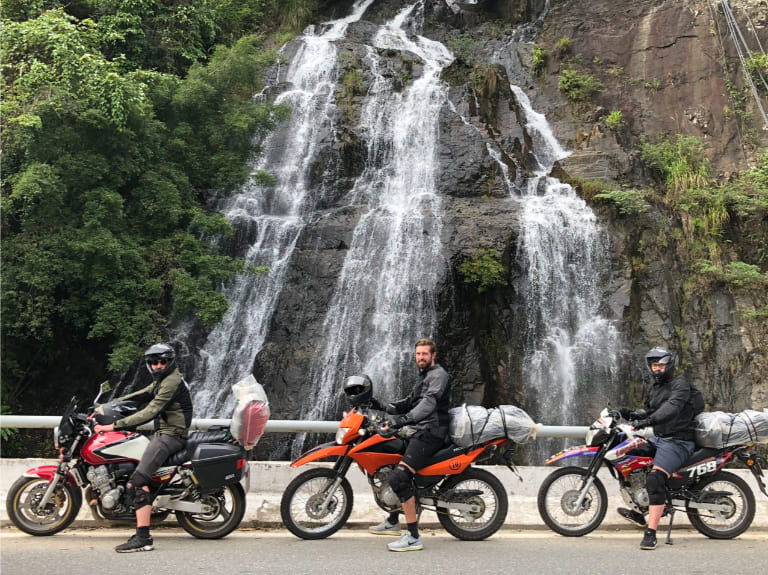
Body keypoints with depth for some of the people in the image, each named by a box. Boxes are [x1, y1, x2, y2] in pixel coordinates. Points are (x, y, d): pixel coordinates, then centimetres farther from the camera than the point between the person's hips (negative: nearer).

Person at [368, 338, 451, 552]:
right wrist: (391, 407, 2)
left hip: (430, 433, -11)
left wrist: (406, 418, -38)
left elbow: (430, 402, -25)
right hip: (421, 431, 11)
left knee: (399, 477, -24)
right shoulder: (426, 377, 25)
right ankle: (393, 522, 32)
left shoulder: (438, 375, -7)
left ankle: (413, 536, -22)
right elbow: (411, 401, 20)